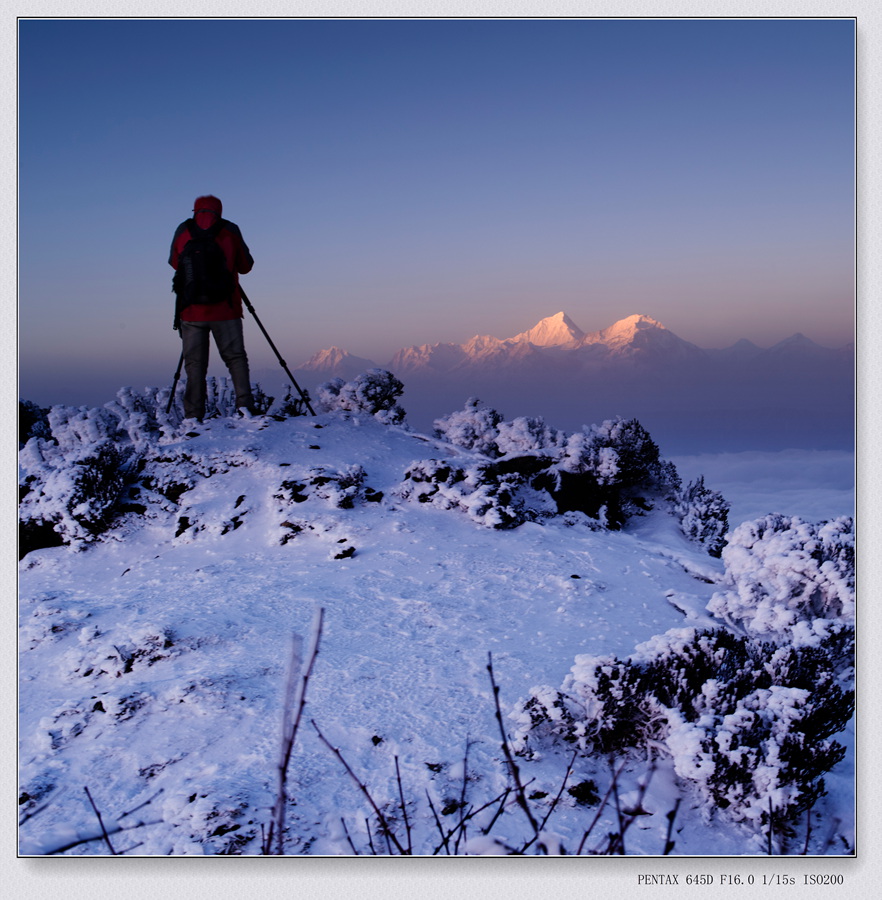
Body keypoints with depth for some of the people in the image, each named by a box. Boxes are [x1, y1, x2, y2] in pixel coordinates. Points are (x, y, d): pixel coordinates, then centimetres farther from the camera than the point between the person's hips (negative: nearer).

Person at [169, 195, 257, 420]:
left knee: (194, 363, 4)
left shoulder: (182, 231, 4)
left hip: (191, 310, 1)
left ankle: (194, 416, -1)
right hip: (226, 309, -1)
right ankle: (244, 406, -10)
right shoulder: (230, 230, 0)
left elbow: (174, 263, 16)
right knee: (236, 357, 6)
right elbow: (246, 266, 7)